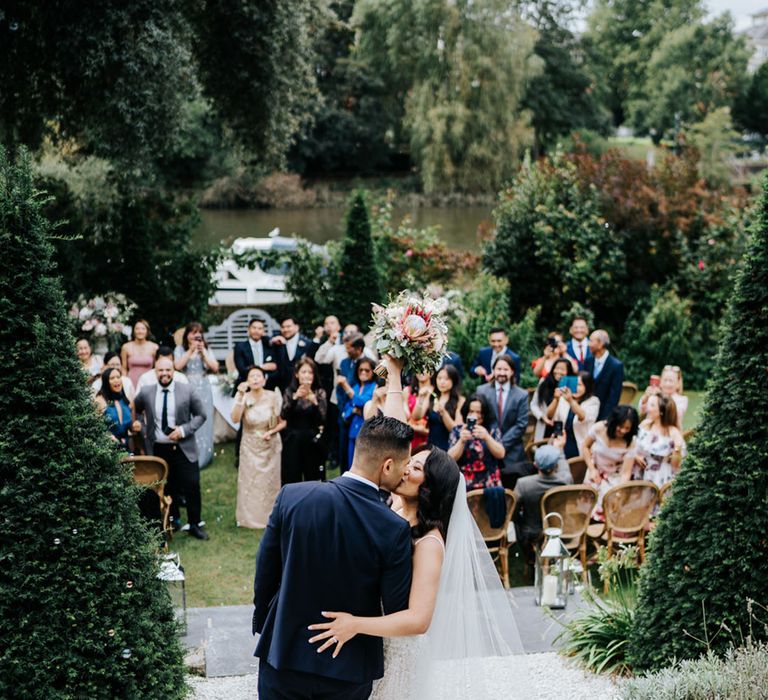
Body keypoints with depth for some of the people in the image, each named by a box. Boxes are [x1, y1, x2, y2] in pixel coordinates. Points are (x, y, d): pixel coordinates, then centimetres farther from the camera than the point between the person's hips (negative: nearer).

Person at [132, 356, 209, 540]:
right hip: (158, 449, 1)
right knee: (166, 488, 10)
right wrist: (136, 424, 8)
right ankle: (172, 521, 27)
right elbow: (135, 409, 21)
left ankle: (194, 525, 13)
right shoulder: (145, 393, 0)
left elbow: (201, 415, 0)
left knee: (192, 487, -1)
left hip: (183, 448, -1)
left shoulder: (187, 391, -5)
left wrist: (184, 430, -12)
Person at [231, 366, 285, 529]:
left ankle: (269, 518, 20)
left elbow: (283, 422, -2)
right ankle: (248, 518, 17)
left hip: (270, 446, 0)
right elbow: (235, 419, -25)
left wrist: (271, 432, -19)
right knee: (249, 482, 5)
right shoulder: (244, 398, -9)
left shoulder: (273, 397, -10)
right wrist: (240, 396, -31)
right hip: (250, 447, 0)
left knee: (269, 483, 8)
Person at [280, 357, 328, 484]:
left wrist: (314, 401, -25)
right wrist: (295, 397, -24)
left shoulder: (319, 393, 1)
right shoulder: (290, 392, 3)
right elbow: (283, 416, -11)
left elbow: (321, 420, -9)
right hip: (292, 442, 1)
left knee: (313, 482, 0)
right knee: (290, 482, 0)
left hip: (312, 442, -1)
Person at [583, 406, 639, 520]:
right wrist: (592, 469, -9)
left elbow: (626, 472, -21)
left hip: (615, 477, 0)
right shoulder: (598, 429, -19)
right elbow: (585, 447, -1)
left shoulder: (630, 443, -21)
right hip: (596, 474, 0)